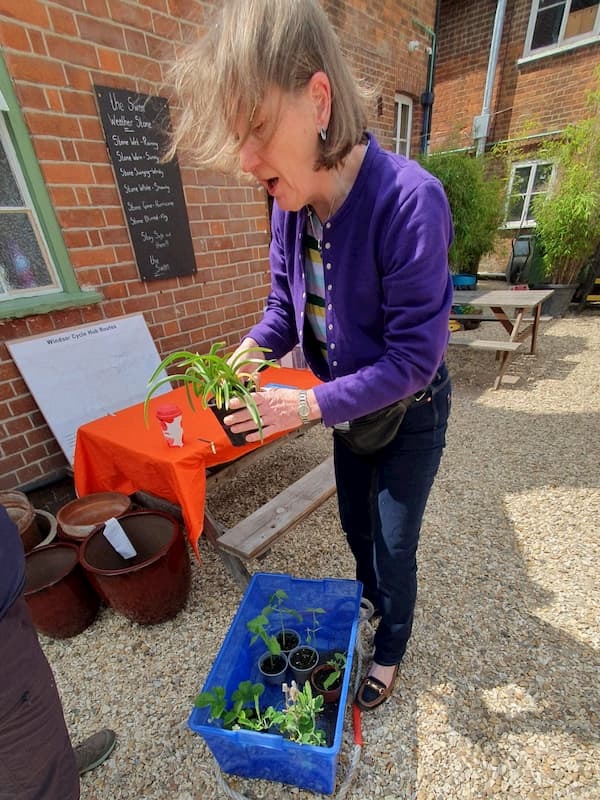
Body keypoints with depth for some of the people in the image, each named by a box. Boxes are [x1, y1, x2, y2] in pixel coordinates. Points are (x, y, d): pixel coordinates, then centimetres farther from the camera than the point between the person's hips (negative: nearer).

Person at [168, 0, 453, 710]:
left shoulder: (409, 201, -30)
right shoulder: (289, 205, -10)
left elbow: (413, 358, -28)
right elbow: (285, 305, 0)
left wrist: (311, 405, -29)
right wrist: (248, 352, -18)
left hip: (409, 411, -5)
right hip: (349, 408, 6)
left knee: (394, 546, 14)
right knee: (356, 525, 26)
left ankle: (390, 651, 48)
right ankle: (374, 598, 62)